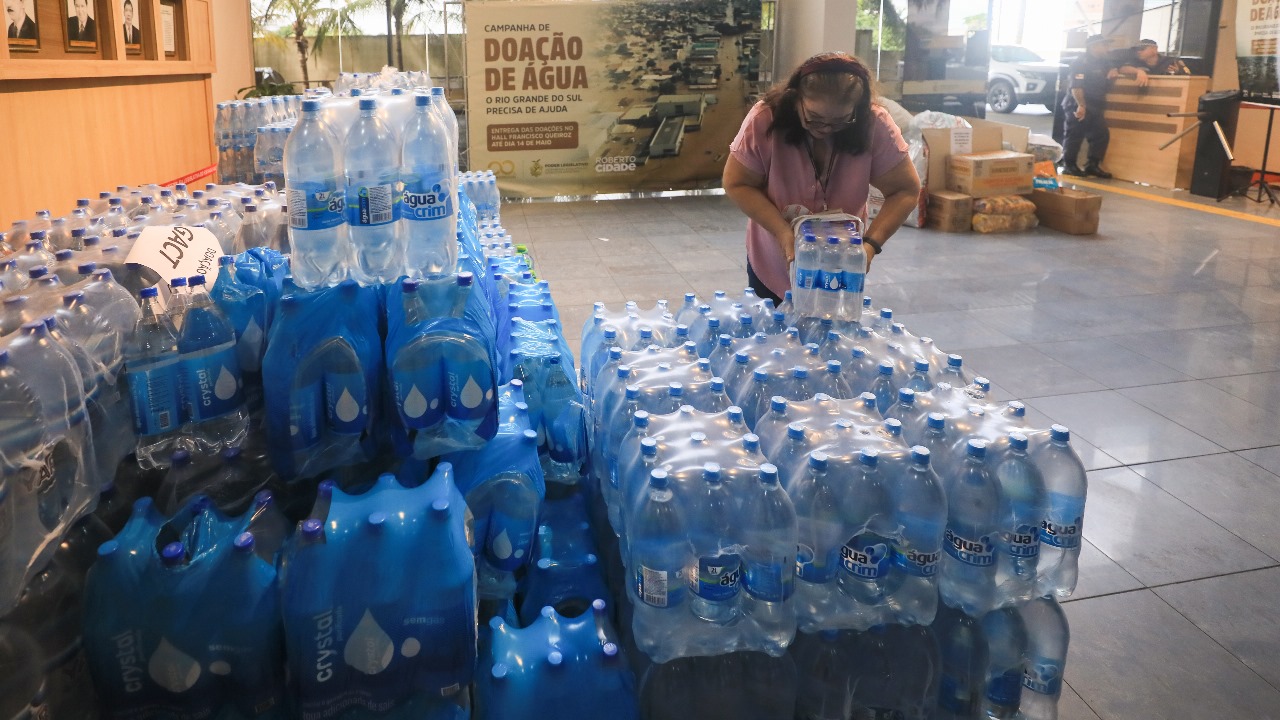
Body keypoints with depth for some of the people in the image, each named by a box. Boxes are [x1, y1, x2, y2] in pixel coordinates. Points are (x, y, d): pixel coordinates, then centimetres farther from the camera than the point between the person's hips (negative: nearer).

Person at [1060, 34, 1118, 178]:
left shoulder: (1103, 61, 16)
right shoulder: (1081, 63, -12)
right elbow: (1076, 86, -21)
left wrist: (1114, 71, 3)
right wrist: (1081, 105, -29)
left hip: (1095, 106, 9)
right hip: (1078, 105, -9)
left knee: (1101, 134, 4)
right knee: (1075, 135, -6)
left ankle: (1092, 165, 9)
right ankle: (1068, 165, 1)